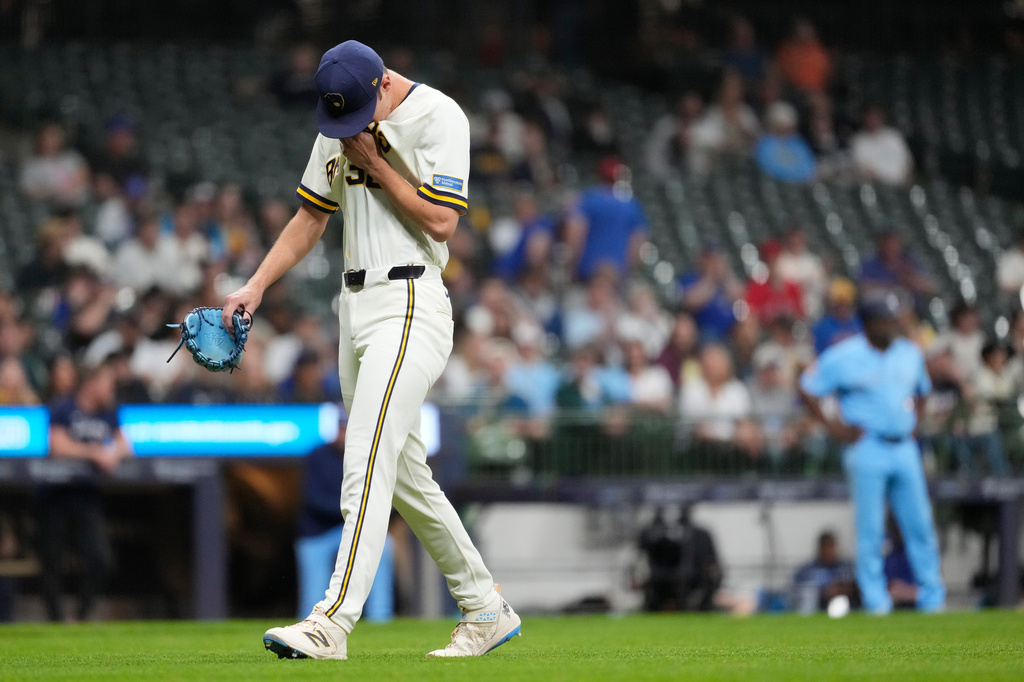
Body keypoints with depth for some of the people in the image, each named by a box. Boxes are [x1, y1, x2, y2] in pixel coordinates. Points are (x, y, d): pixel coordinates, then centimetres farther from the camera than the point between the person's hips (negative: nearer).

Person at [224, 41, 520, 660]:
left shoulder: (437, 117, -10)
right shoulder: (340, 128, 13)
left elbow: (441, 220, -16)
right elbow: (311, 218, 19)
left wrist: (374, 164, -13)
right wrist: (257, 285, 8)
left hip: (410, 304, -9)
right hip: (357, 306, 9)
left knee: (367, 465, -17)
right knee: (405, 475, 12)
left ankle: (333, 623, -24)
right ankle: (486, 610, 22)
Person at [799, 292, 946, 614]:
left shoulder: (910, 354, 11)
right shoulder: (844, 357, -6)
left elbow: (921, 390, 28)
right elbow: (808, 388, -1)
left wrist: (914, 421, 14)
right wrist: (831, 426, -6)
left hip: (904, 449, 5)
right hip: (867, 451, -5)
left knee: (920, 524, 4)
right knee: (870, 529, -4)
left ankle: (932, 599, 10)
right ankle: (875, 599, 2)